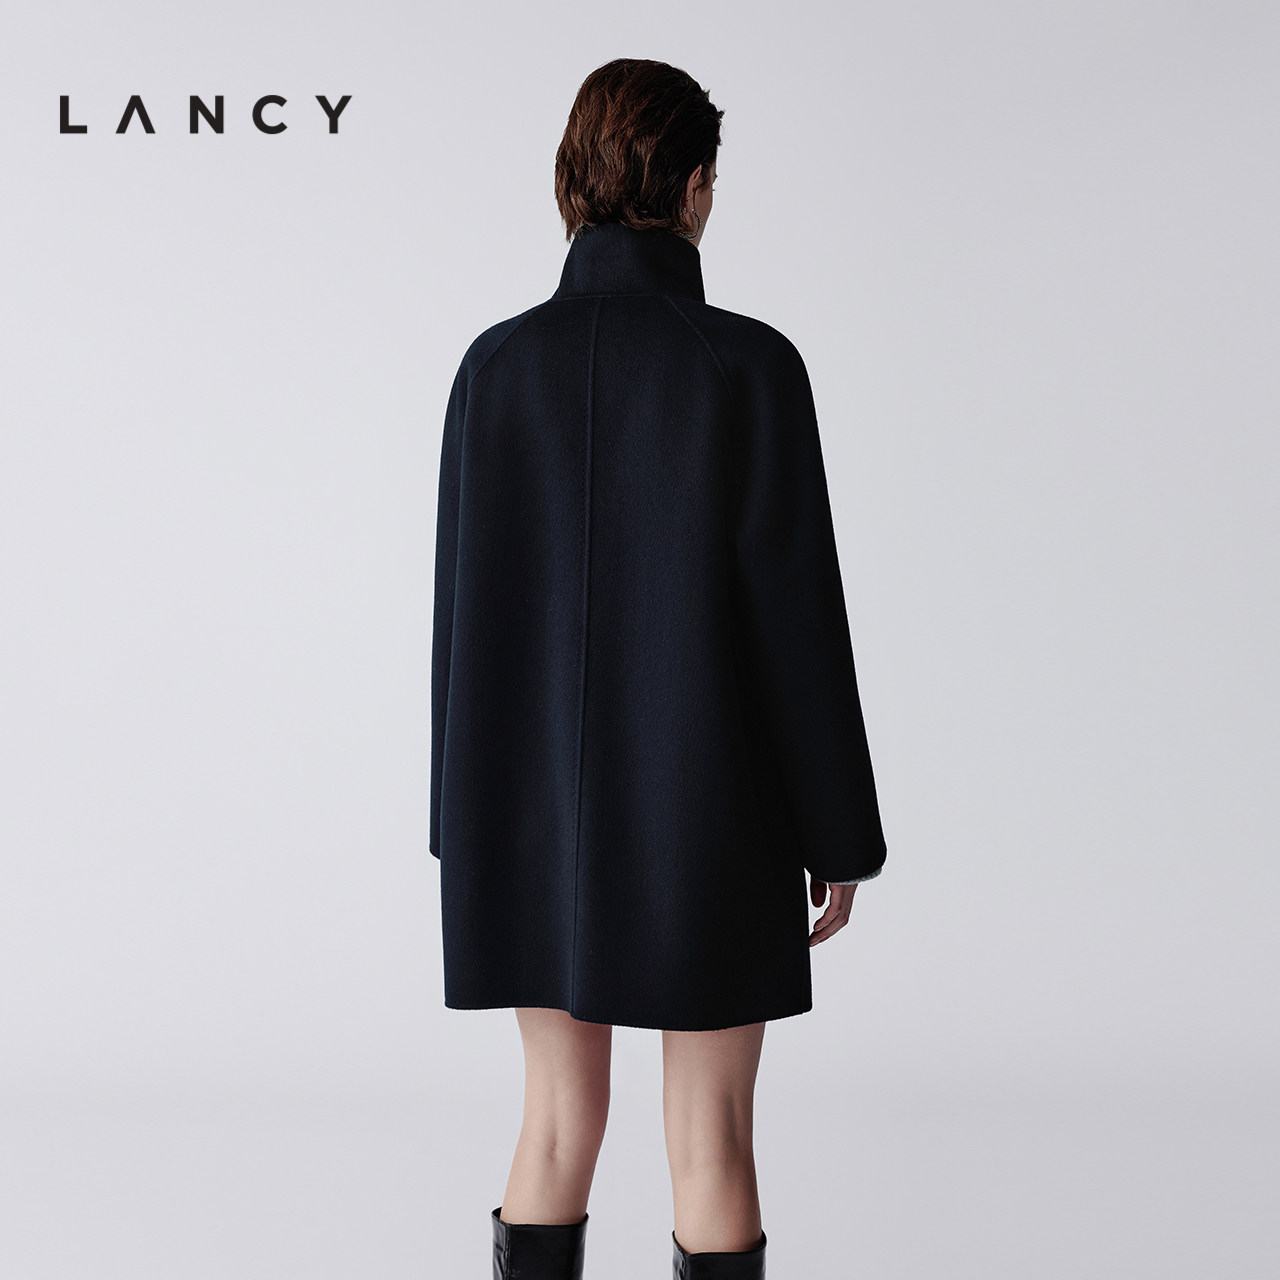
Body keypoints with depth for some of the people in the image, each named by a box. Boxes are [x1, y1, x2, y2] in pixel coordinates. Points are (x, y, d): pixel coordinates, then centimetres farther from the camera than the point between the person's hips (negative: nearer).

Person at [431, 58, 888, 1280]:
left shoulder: (499, 362, -2)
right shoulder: (750, 364, -11)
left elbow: (468, 601, -1)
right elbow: (798, 609, -11)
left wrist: (467, 827, 9)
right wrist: (839, 836, -1)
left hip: (546, 800, 3)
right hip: (706, 809, -3)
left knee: (558, 1123, 15)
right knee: (711, 1140, 9)